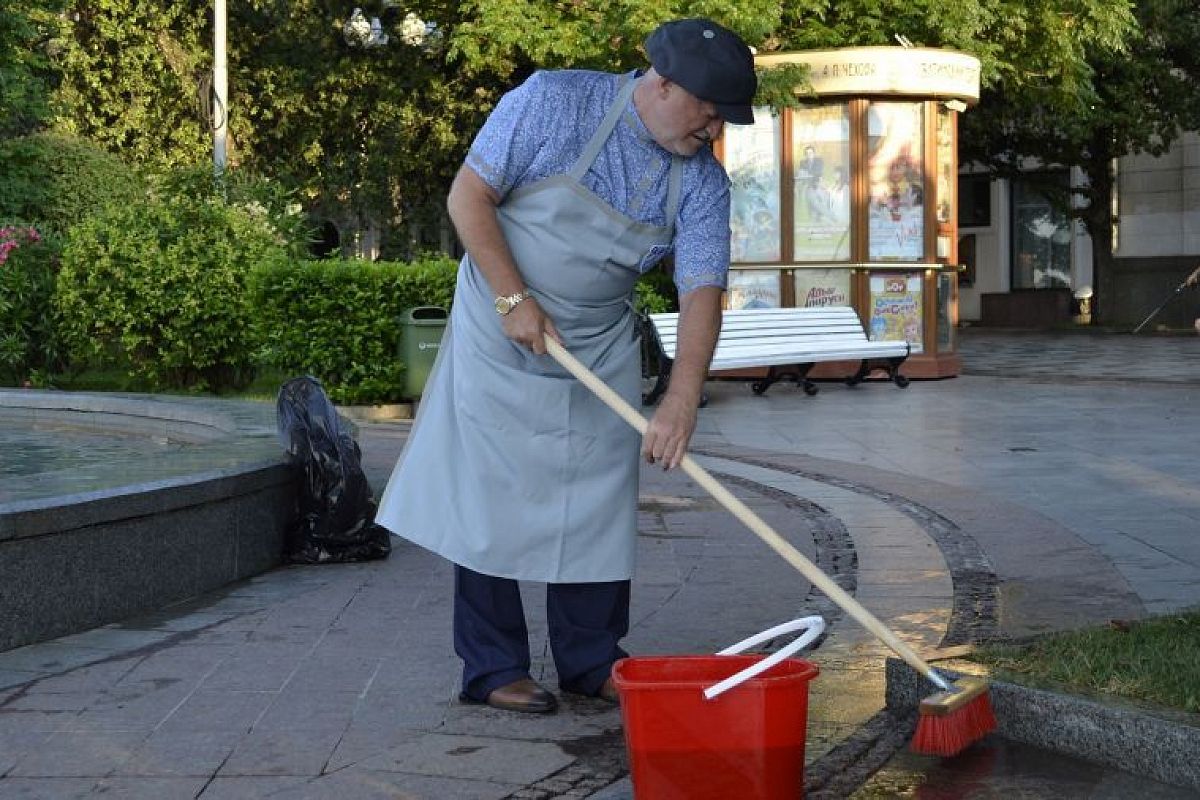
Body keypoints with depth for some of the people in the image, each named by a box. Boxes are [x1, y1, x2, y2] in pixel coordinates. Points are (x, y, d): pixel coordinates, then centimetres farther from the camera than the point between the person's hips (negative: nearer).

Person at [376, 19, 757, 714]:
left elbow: (702, 292, -15)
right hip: (501, 335, -4)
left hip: (601, 351, 4)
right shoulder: (553, 102, -18)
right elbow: (468, 195, -14)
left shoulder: (702, 180, -8)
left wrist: (681, 405, -27)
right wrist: (514, 298, -20)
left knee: (598, 504, 6)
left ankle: (592, 660, 18)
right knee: (491, 499, -2)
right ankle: (492, 669, 6)